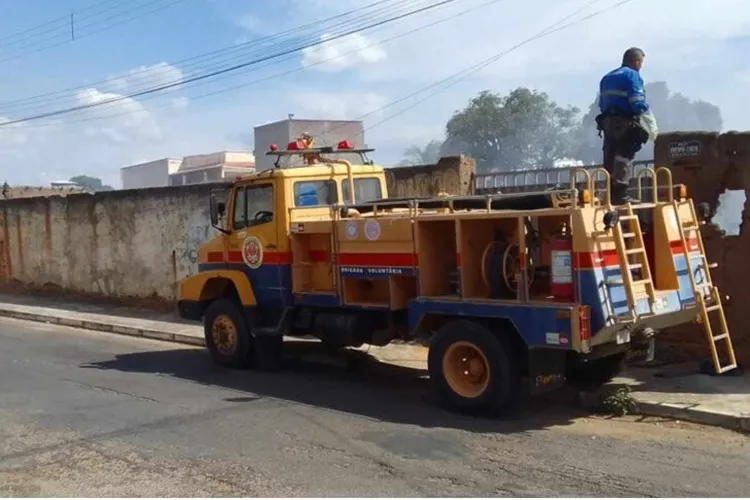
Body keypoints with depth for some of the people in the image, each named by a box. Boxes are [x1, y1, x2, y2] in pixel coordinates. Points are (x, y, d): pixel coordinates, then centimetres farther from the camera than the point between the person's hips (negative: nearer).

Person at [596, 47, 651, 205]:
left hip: (608, 122, 8)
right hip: (625, 123, -8)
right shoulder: (632, 75, -7)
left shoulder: (607, 77, 19)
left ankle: (611, 194, 13)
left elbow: (602, 104, 15)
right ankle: (620, 195, -13)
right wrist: (645, 108, 3)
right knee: (624, 158, -8)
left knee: (610, 158, 10)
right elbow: (637, 103, -16)